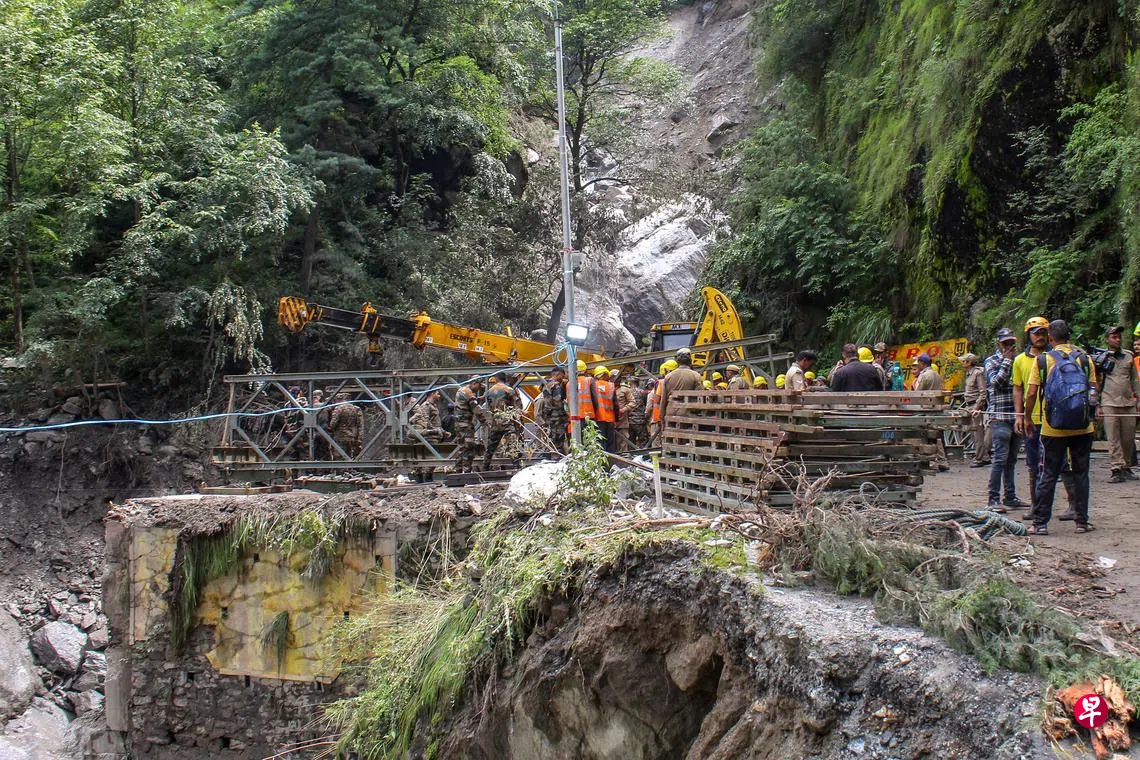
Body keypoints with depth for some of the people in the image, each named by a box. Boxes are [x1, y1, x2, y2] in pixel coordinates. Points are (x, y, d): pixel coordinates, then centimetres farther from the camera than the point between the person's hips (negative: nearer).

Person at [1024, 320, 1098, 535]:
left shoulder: (1043, 360, -2)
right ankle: (1082, 521, 13)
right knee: (1081, 473, 10)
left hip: (1054, 428, -1)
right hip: (1082, 428, 1)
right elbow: (1093, 390, 2)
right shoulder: (1084, 358, 1)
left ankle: (1040, 523, 5)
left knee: (1048, 475, 4)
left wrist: (1028, 418, 8)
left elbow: (1031, 393, -6)